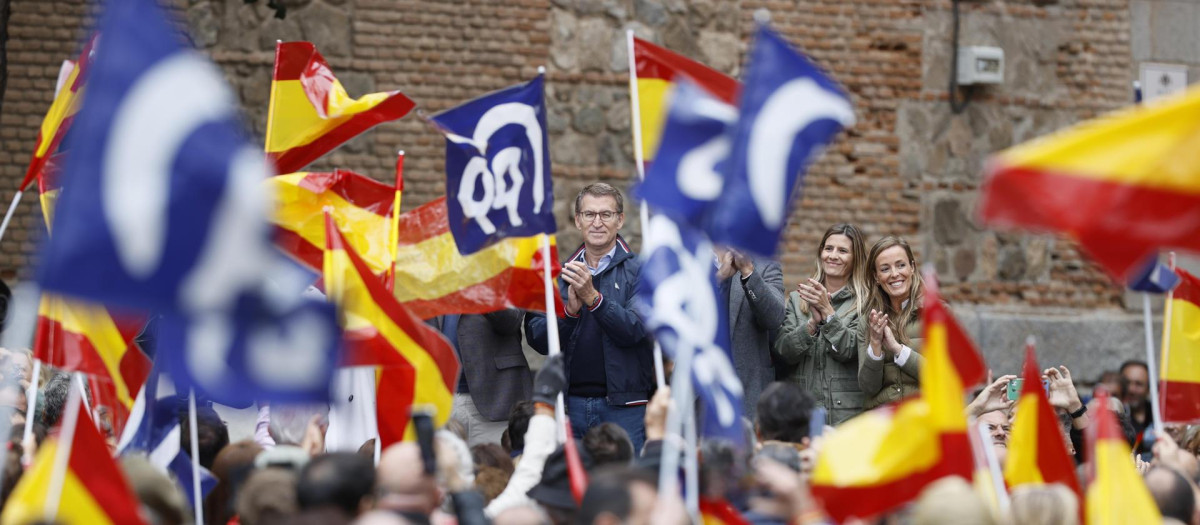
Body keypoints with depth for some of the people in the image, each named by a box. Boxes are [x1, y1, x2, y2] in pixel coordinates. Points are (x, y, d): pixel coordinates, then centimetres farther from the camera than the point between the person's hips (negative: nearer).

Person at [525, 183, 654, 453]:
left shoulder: (640, 271, 2)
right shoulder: (559, 273, 12)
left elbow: (636, 330, -12)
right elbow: (537, 339, 2)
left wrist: (592, 297, -21)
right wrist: (570, 310, -15)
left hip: (623, 408, -3)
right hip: (570, 403, 3)